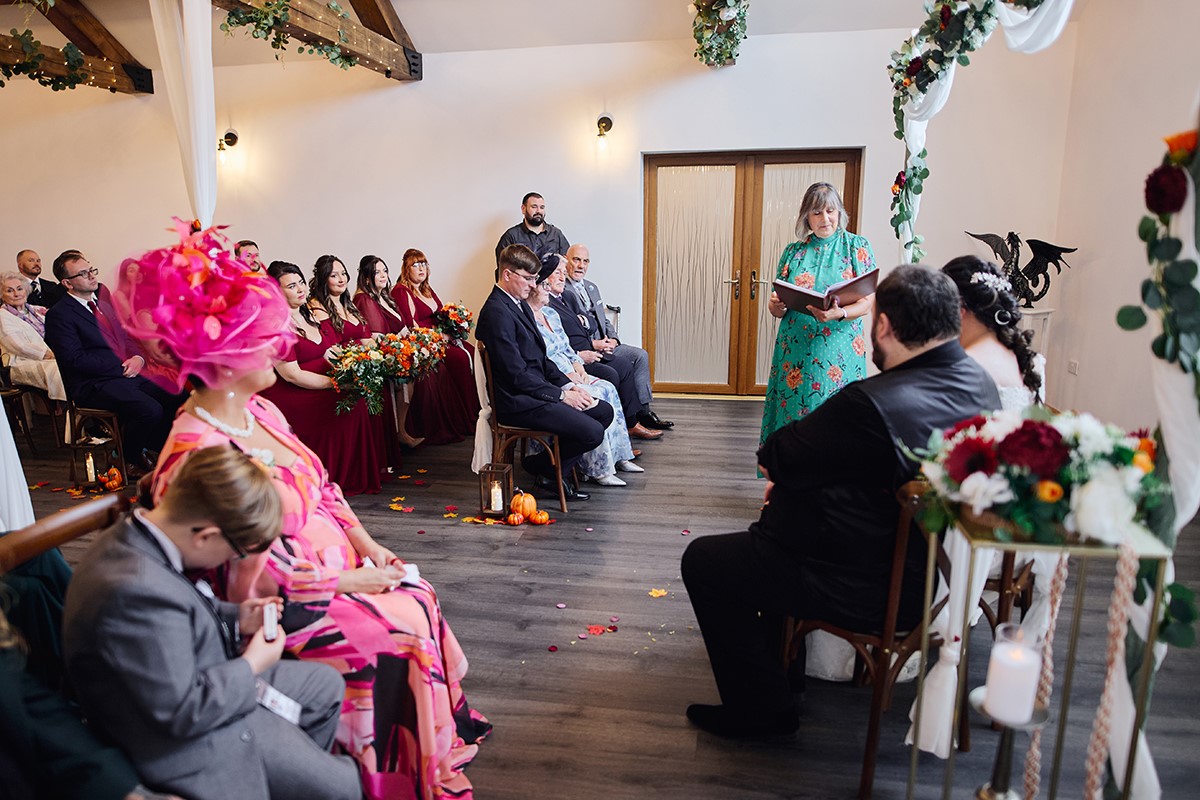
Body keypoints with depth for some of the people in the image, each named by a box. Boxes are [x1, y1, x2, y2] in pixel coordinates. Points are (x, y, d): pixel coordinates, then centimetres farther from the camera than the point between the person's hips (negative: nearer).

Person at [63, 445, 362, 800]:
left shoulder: (137, 540, -6)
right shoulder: (137, 592, -36)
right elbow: (181, 712, -30)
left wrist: (234, 620, 0)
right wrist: (252, 665, -16)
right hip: (191, 743, -10)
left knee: (327, 685, 21)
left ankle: (304, 767, 35)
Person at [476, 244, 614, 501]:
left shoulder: (521, 305, 14)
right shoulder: (496, 312, -18)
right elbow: (517, 373, -21)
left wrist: (567, 384, 4)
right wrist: (561, 395, -15)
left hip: (537, 390, 10)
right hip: (519, 402, -10)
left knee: (604, 411, 8)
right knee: (592, 432, -18)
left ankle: (552, 470, 12)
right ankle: (543, 468, 7)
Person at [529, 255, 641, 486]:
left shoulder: (551, 313, 18)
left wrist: (578, 367, 3)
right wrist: (568, 375, -19)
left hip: (570, 374, 9)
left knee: (608, 388, -7)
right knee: (593, 397, -26)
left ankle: (618, 456, 0)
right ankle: (598, 468, -20)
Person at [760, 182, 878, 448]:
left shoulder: (857, 246, 4)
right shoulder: (793, 251, 10)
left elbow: (867, 303, -3)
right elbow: (776, 307, 12)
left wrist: (838, 314, -23)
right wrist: (776, 306, -13)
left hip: (839, 353, -2)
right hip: (795, 351, 2)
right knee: (791, 412, 3)